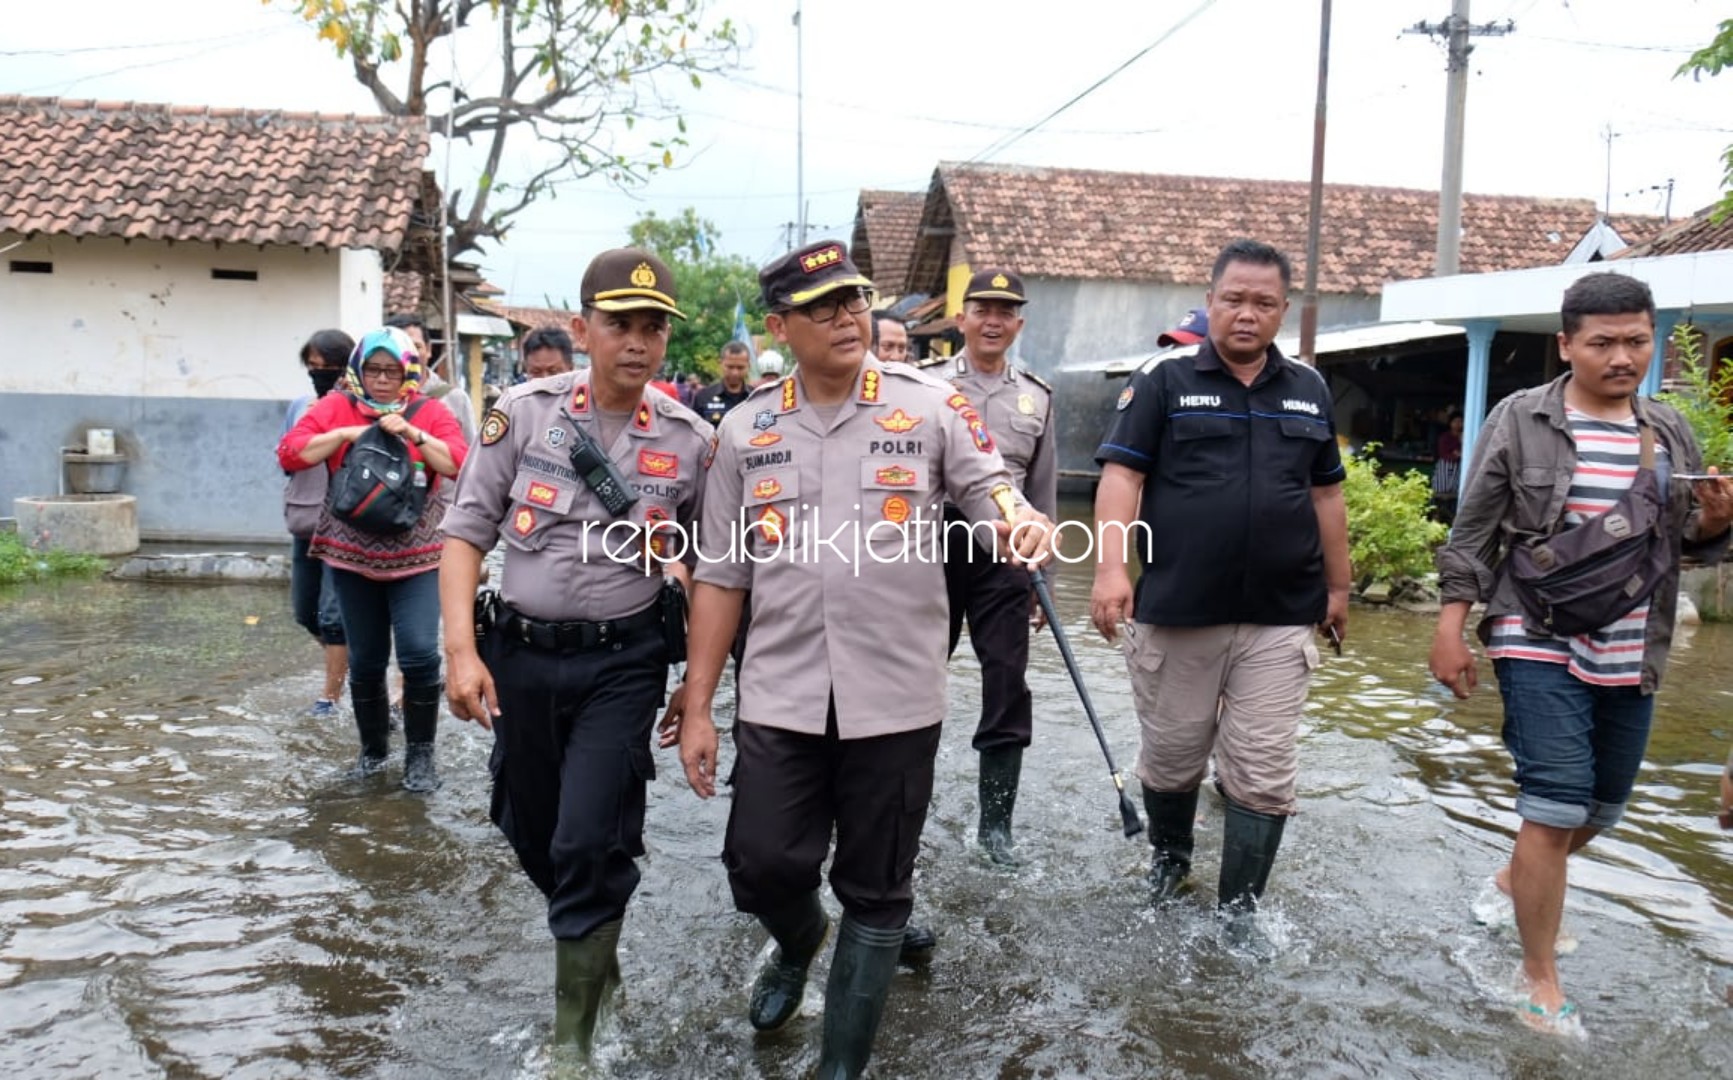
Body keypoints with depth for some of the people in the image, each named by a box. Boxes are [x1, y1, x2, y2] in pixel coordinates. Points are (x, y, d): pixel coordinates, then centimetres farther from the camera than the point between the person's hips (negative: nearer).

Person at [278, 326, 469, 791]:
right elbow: (290, 454, -6)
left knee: (420, 654, -11)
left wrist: (413, 434, -20)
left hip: (416, 557, -2)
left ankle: (419, 753, 6)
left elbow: (460, 464, -11)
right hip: (352, 557, 2)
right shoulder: (335, 408, 4)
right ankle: (373, 747, 30)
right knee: (365, 659, 10)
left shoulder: (431, 412, 1)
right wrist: (345, 433, -14)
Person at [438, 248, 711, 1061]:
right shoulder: (524, 411, -4)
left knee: (589, 843, -7)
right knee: (531, 832, 16)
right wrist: (462, 651, -12)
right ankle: (594, 942, 47)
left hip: (621, 663, -2)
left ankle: (574, 1037, 13)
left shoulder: (690, 440, -3)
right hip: (520, 655, 2)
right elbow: (466, 532, -2)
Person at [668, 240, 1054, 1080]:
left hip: (895, 698, -1)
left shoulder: (931, 407, -1)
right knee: (761, 868, 3)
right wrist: (696, 706, 4)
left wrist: (1023, 524, -28)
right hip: (779, 698, 2)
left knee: (877, 895, 9)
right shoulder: (745, 431, 5)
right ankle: (800, 940, 41)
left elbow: (993, 494, -2)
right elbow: (721, 576, 6)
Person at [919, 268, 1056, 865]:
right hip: (931, 548, -2)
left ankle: (995, 823, 14)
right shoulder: (926, 384, 1)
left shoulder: (1037, 396, 10)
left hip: (1005, 557, 2)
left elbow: (1042, 491, 13)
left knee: (1008, 689, 2)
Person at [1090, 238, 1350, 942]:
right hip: (1176, 612, -2)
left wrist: (1338, 587, 19)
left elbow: (1325, 494, 18)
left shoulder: (1309, 392, 12)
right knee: (1171, 757, 12)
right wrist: (1111, 568, -21)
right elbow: (1121, 475, -8)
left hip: (1281, 618, 3)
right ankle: (1168, 858, 38)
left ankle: (1239, 906, 19)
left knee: (1263, 773, 4)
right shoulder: (1164, 381, 0)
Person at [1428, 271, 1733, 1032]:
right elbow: (1473, 534, -5)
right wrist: (1450, 629, -9)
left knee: (1604, 807, 17)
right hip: (1541, 649, -5)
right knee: (1556, 809, -8)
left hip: (1630, 659, 6)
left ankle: (1519, 877, 46)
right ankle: (1540, 980, 9)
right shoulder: (1520, 420, -6)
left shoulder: (1670, 433, 7)